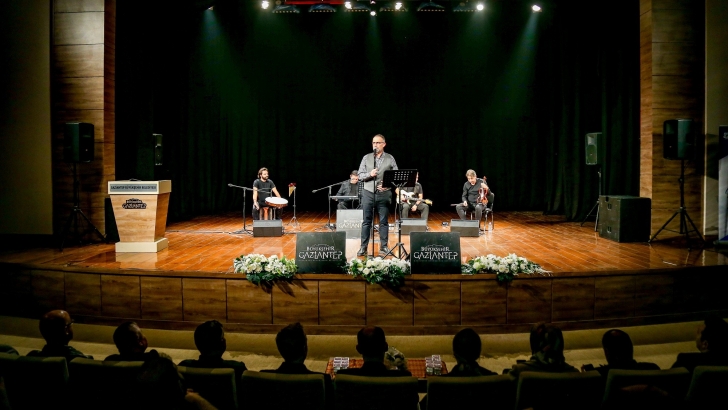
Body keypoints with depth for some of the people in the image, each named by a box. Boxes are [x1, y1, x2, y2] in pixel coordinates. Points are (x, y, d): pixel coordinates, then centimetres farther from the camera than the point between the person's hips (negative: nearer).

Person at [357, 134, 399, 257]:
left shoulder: (390, 158, 3)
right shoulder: (366, 158, 6)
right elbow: (360, 175, 3)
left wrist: (387, 185, -13)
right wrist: (370, 174, -16)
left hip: (384, 194, -1)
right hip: (368, 193, 1)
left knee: (384, 222, 4)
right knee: (366, 221, 3)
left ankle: (384, 247, 12)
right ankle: (363, 247, 9)